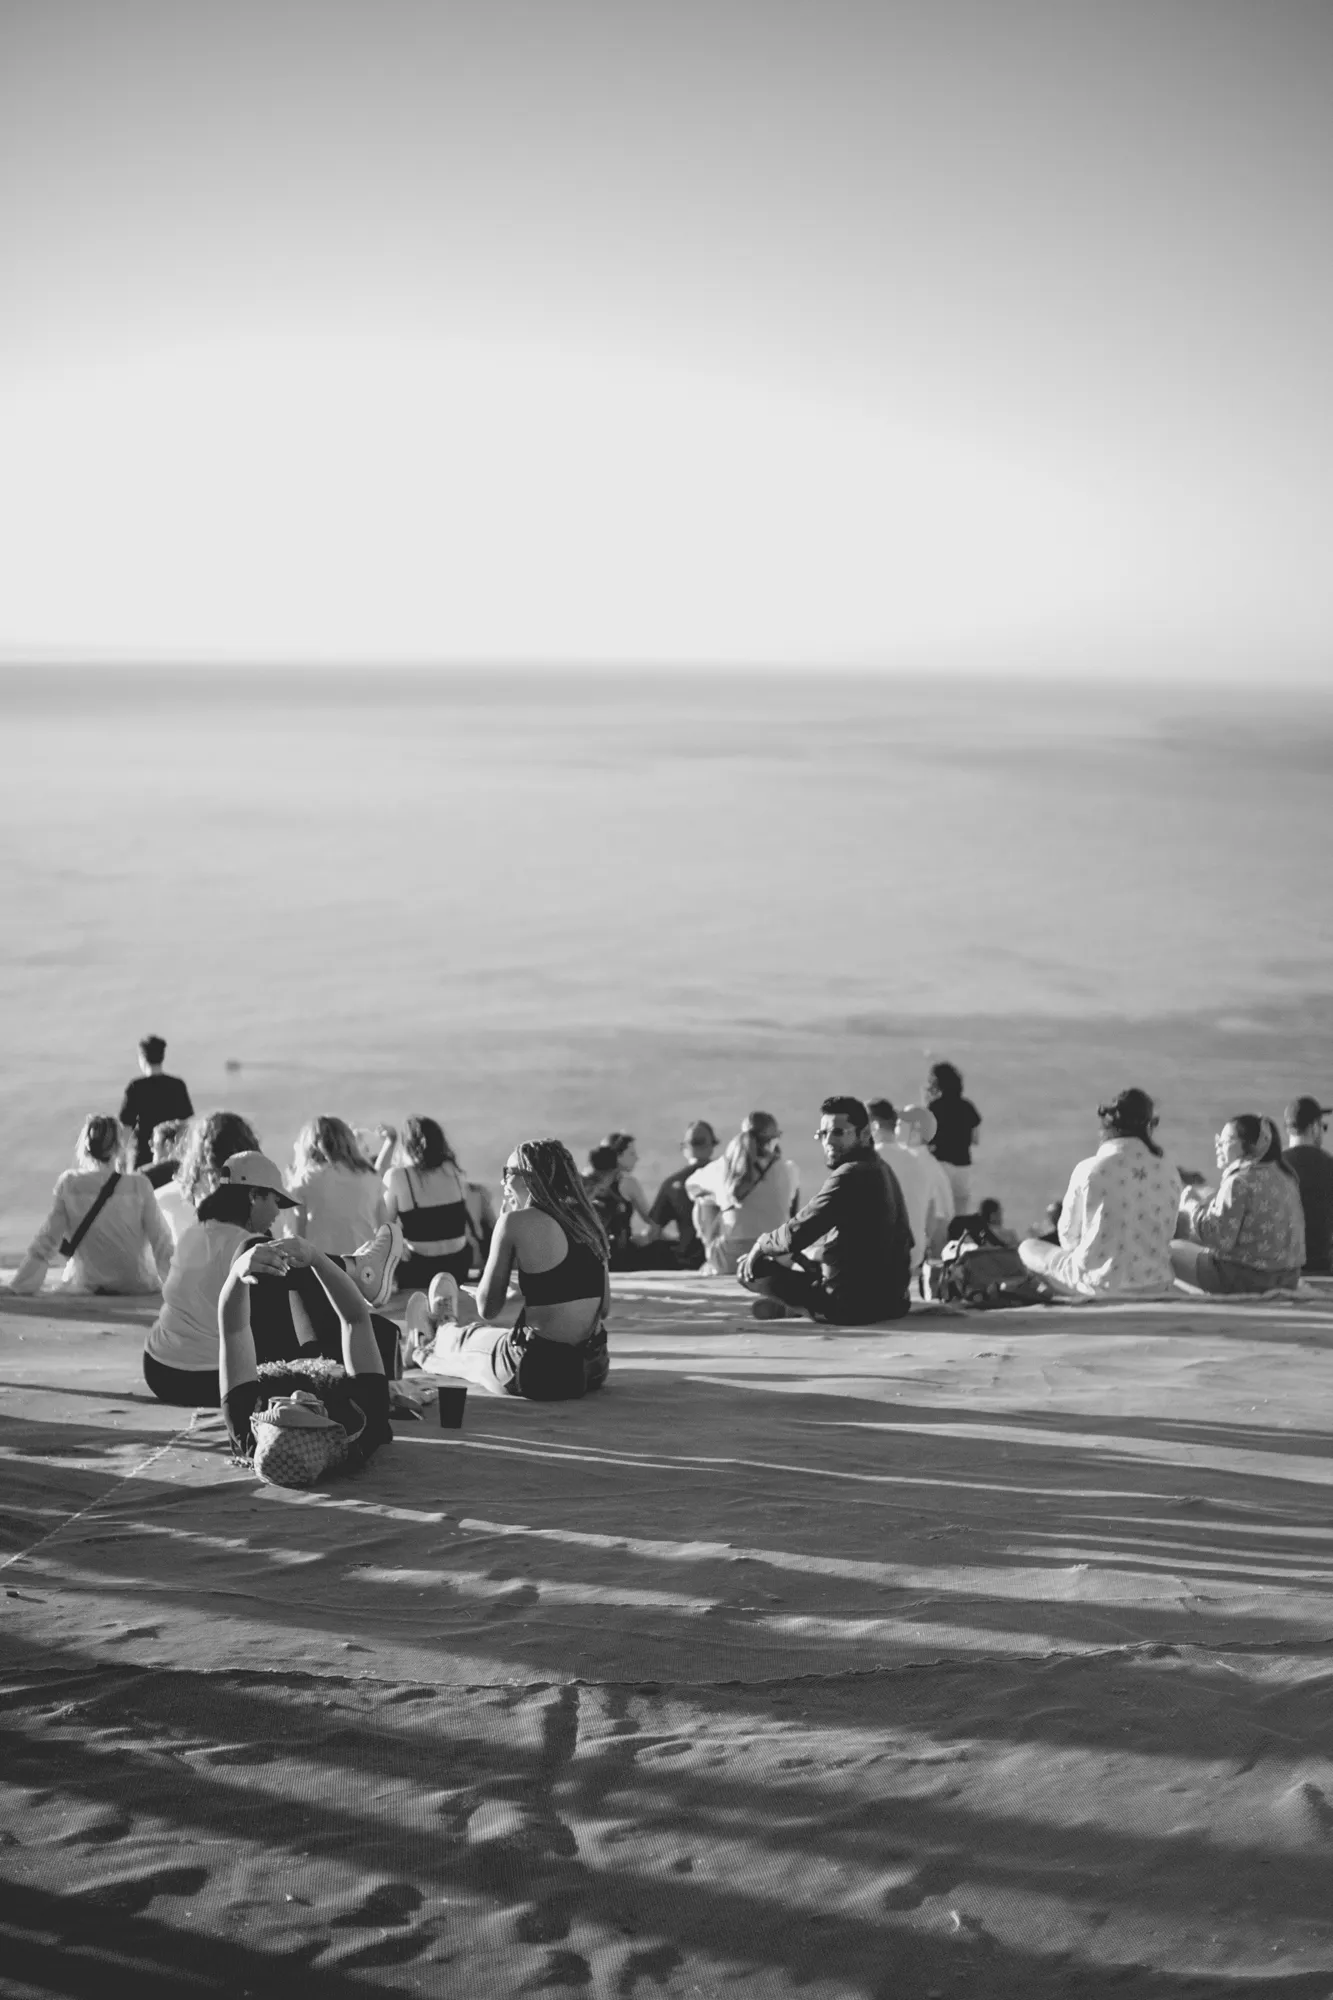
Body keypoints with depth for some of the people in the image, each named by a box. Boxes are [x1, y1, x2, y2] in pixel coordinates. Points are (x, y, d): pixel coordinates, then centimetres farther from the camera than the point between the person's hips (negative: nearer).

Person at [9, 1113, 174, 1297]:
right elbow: (162, 1241, -9)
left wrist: (20, 1286, 2)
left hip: (87, 1287, 1)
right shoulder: (138, 1186, -15)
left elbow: (45, 1241, -8)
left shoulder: (68, 1186, -13)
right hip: (137, 1286, -1)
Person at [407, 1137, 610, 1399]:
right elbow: (604, 1308, 10)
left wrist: (503, 1225, 1)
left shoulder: (516, 1222, -12)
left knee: (467, 1340, 29)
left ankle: (432, 1346, 62)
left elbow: (487, 1308, -7)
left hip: (543, 1372, -5)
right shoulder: (588, 1220, 5)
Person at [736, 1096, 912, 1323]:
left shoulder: (850, 1174, -18)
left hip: (851, 1304, -10)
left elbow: (797, 1234, -21)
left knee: (750, 1267, -5)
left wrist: (761, 1245, 0)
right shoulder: (880, 1169, 12)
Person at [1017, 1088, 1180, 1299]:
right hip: (1154, 1286, 4)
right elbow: (1165, 1235, 4)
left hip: (1098, 1285, -4)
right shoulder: (1169, 1174, -6)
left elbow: (1068, 1238, -3)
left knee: (1028, 1247, 19)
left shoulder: (1088, 1170, -13)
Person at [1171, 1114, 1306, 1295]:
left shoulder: (1240, 1182, -17)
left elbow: (1219, 1238, -21)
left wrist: (1192, 1205, -7)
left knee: (1173, 1250, 6)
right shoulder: (1284, 1176, 11)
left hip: (1248, 1278, -9)